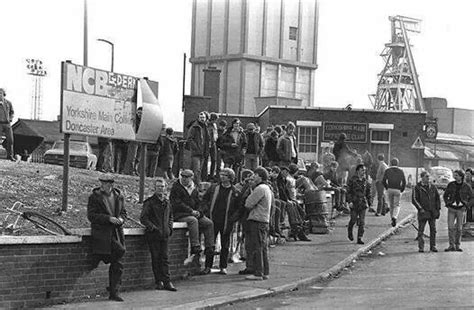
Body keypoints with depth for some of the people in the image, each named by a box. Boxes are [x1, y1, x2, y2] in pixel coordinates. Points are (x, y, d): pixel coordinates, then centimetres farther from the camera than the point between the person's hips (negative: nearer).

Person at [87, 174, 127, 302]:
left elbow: (123, 212, 19)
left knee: (117, 265, 2)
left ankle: (114, 293, 9)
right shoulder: (94, 197, -2)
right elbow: (91, 216, -9)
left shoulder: (118, 197, 12)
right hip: (102, 234, -4)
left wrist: (121, 219, -5)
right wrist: (109, 218, -19)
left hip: (116, 233, 5)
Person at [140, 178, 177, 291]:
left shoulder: (167, 202, 14)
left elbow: (170, 217, 27)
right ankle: (158, 282, 5)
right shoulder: (149, 202, -4)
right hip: (153, 235, -5)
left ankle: (166, 282, 1)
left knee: (164, 258, 2)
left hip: (165, 234, 5)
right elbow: (143, 218, -8)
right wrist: (152, 227, -17)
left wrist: (170, 227, 11)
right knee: (156, 258, -1)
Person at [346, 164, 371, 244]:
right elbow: (348, 192, -5)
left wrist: (368, 203, 12)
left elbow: (368, 193, 15)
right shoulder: (352, 180, -5)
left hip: (363, 203, 3)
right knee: (353, 220, 4)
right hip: (354, 203, -3)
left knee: (362, 222, -3)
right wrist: (350, 201, -14)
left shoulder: (365, 181, 7)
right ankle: (349, 232, 34)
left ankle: (359, 238, -1)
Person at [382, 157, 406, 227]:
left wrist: (387, 188, 10)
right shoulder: (400, 171, 0)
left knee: (391, 205, 14)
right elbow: (404, 182, -1)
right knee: (397, 205, 5)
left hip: (389, 190, 1)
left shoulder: (387, 170, 0)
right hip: (397, 190, -1)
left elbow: (383, 181, -3)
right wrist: (402, 190, 10)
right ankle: (394, 217, -20)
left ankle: (393, 219, 18)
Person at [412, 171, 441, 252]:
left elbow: (437, 197, 14)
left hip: (432, 212, 3)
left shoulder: (432, 187, 8)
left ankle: (433, 246, 11)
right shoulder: (417, 187, -3)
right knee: (421, 230, -1)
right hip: (423, 212, -3)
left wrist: (438, 208, 6)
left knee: (433, 230, 4)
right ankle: (421, 247, 5)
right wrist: (420, 208, -14)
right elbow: (414, 200, -6)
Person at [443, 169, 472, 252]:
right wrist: (447, 204, 0)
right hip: (451, 209, 1)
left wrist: (466, 205, -1)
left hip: (461, 209, -1)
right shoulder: (450, 185, -2)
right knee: (451, 227, -9)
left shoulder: (466, 186, -6)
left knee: (459, 228, 2)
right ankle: (451, 245, -5)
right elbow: (445, 196, 11)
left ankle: (458, 246, 12)